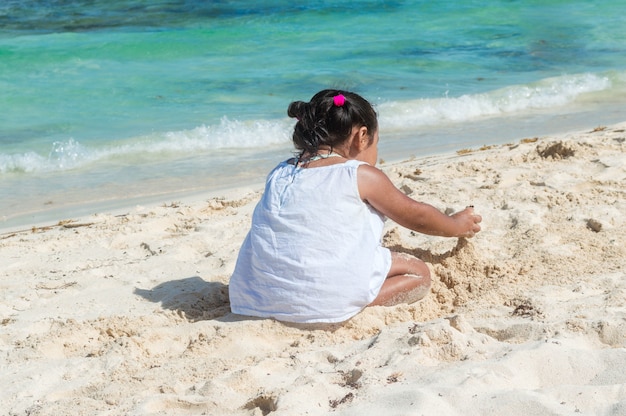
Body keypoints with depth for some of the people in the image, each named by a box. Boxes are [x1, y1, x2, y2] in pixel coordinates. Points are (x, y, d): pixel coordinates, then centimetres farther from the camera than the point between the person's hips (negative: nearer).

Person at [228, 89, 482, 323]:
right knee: (419, 274, 10)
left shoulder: (279, 174, 16)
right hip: (326, 299, -5)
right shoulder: (363, 176, 3)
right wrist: (457, 226, 37)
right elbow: (414, 215, 17)